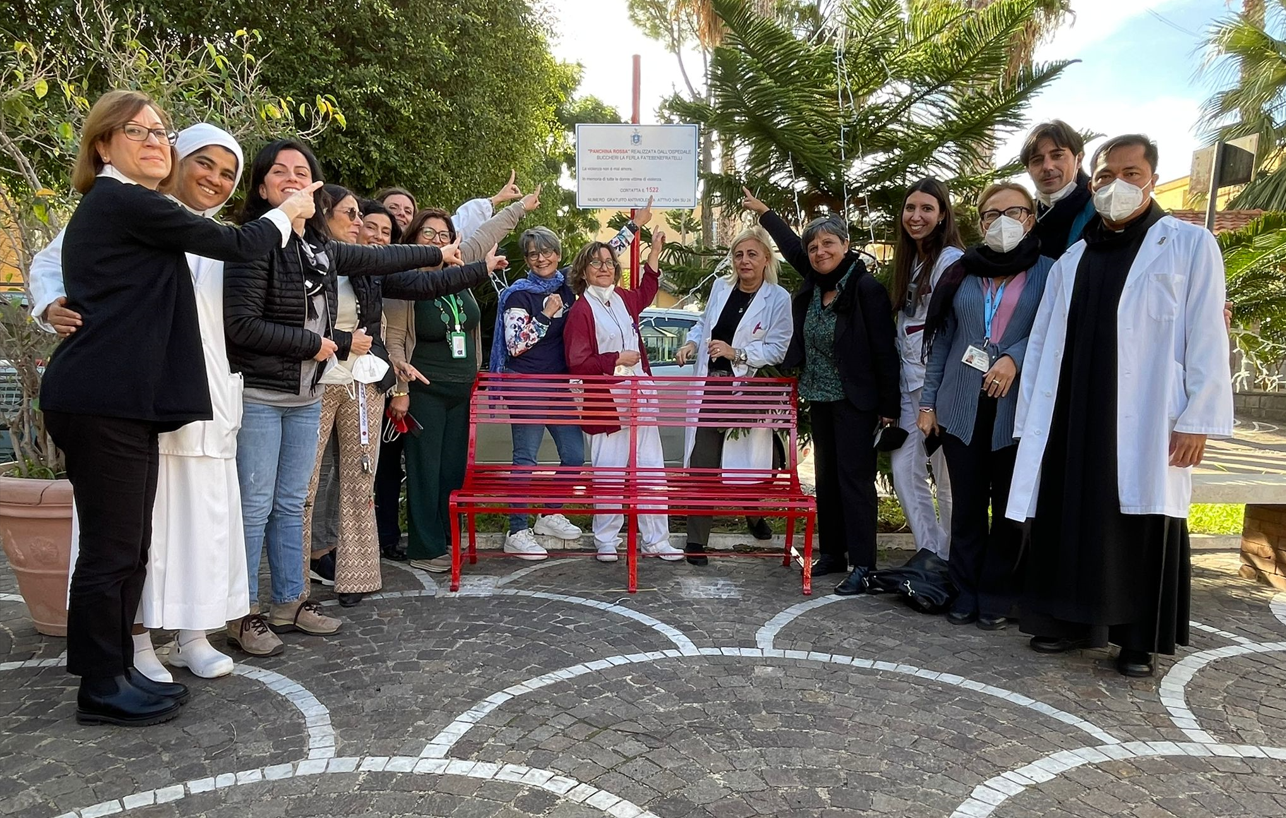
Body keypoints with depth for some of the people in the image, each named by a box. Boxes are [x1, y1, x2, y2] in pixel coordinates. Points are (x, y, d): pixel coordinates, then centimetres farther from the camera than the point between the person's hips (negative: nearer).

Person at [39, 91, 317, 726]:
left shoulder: (106, 208, 23)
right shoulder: (127, 202, -8)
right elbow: (234, 244, -6)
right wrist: (287, 213, 10)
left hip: (118, 400, 10)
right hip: (106, 404, -10)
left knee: (126, 547, 13)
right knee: (112, 548, -3)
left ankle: (116, 671, 22)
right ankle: (102, 690, 8)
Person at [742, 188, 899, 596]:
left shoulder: (866, 288, -15)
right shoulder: (814, 285, 4)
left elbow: (884, 349, -15)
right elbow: (792, 246, 24)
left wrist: (889, 406, -16)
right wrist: (763, 211, 34)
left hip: (854, 400, -8)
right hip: (820, 397, 8)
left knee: (854, 477, -6)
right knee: (826, 475, 12)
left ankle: (862, 565, 0)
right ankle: (832, 552, 23)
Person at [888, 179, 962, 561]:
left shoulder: (952, 260, -9)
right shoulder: (909, 260, 16)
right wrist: (895, 382, 16)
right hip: (908, 382, 8)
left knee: (948, 477, 1)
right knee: (904, 471, 7)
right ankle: (929, 555, 19)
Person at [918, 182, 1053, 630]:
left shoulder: (1047, 271, 3)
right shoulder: (961, 273, 11)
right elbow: (942, 339, 12)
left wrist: (1014, 358, -24)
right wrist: (928, 401, 8)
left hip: (1017, 407, -2)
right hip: (962, 407, 2)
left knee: (1010, 505, 6)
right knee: (967, 504, 7)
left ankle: (997, 597, 18)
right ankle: (966, 592, 18)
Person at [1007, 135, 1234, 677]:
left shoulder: (1190, 246, 1)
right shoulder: (1072, 260, 13)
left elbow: (1207, 339, -4)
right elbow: (1042, 343, 11)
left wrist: (1198, 419, -10)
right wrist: (1031, 417, 7)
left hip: (1144, 423, -4)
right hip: (1071, 421, 4)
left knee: (1140, 530, 4)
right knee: (1069, 523, 8)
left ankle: (1138, 641, 18)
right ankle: (1072, 622, 23)